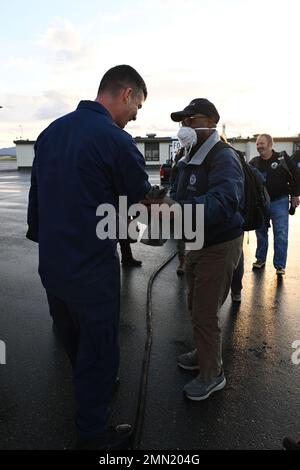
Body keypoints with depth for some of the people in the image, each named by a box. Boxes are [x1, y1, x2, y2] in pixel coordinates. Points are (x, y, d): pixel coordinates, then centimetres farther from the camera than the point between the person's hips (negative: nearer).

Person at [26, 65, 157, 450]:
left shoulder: (51, 131, 5)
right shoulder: (116, 140, -18)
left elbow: (36, 197, 10)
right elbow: (142, 200, -6)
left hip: (50, 265, 8)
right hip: (92, 270, -8)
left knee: (73, 340, 26)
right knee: (98, 350, 11)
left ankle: (91, 389, 53)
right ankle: (92, 435, 31)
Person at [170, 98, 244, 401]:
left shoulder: (223, 158, -21)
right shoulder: (191, 158, 10)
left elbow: (223, 202, -41)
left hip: (219, 247, -9)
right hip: (196, 243, 9)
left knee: (205, 315, 0)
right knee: (195, 306, 21)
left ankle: (212, 375, 21)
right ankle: (204, 353, 44)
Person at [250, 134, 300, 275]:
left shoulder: (283, 158, -5)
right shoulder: (253, 162, 3)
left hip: (279, 202, -3)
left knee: (281, 234, -1)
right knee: (261, 232, 13)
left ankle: (280, 265, 7)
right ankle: (260, 259, 29)